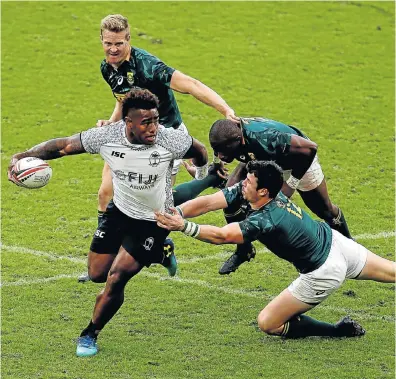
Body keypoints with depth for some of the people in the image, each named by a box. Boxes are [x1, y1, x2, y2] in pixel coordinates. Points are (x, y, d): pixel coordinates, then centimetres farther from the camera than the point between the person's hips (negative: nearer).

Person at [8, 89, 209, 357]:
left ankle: (90, 335, 11)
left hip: (153, 221, -4)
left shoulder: (170, 140, -28)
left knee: (115, 279, -14)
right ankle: (158, 255, 37)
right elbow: (64, 146, -11)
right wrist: (23, 156, -21)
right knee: (97, 274, 14)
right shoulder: (106, 137, -22)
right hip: (120, 211, 4)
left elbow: (199, 150, -6)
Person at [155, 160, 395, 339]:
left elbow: (221, 236, -39)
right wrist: (175, 214, -26)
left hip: (323, 274, -8)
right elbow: (208, 203, -15)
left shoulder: (265, 221, -32)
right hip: (334, 242, 8)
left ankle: (340, 331, 3)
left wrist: (184, 227, -42)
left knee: (267, 323, -2)